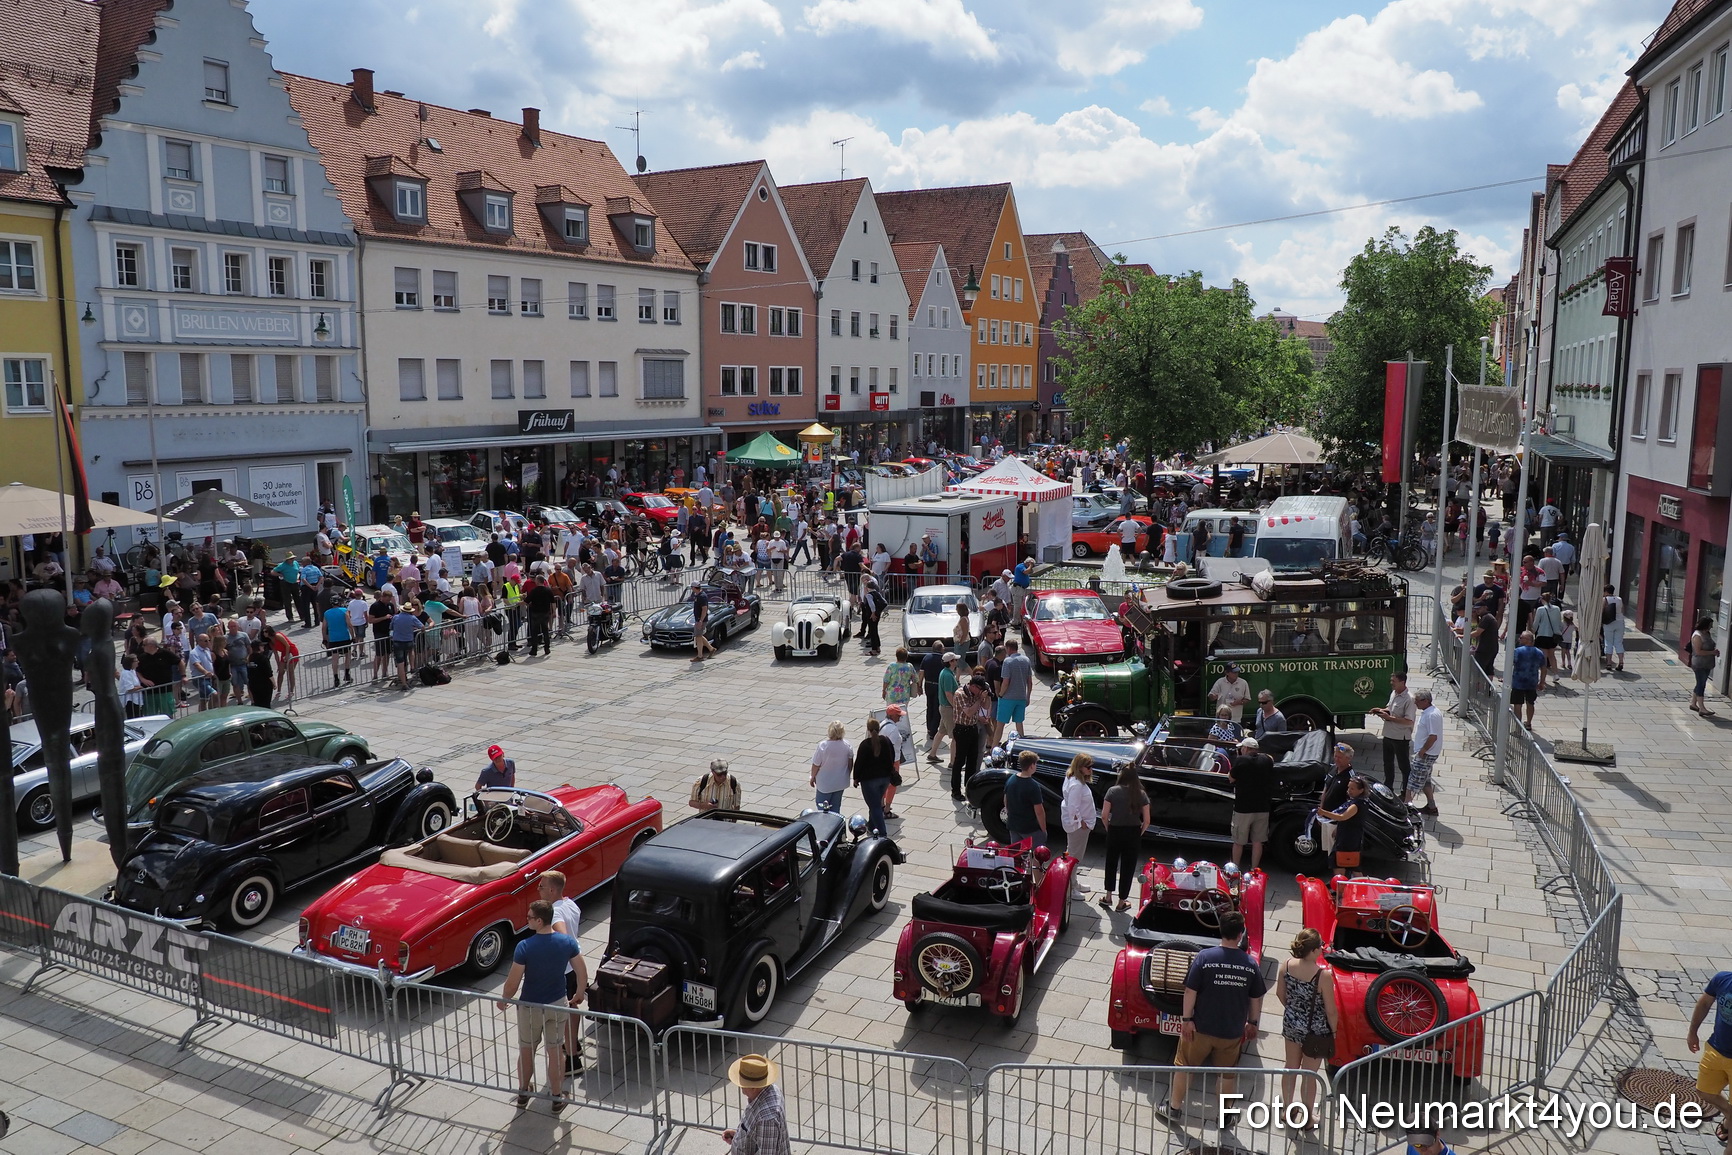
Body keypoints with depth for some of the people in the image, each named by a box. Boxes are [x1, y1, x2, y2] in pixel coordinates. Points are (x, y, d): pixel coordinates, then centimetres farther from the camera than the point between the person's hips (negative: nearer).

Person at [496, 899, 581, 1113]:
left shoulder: (525, 947, -24)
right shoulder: (568, 942, -13)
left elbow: (513, 982, -18)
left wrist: (503, 1000, 2)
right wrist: (580, 993, 17)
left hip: (530, 1007, -2)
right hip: (558, 1005, 2)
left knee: (526, 1050, 20)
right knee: (556, 1051, 16)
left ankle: (523, 1094, 37)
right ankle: (558, 1098, 26)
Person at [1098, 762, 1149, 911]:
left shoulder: (1113, 791, -9)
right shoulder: (1141, 794, -5)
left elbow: (1104, 816, -11)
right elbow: (1146, 821, -5)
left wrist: (1109, 829, 5)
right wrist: (1138, 834, 9)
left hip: (1115, 832, 0)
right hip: (1133, 834, 1)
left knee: (1111, 864, 20)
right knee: (1128, 867, 12)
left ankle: (1108, 896, 27)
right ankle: (1122, 902, 19)